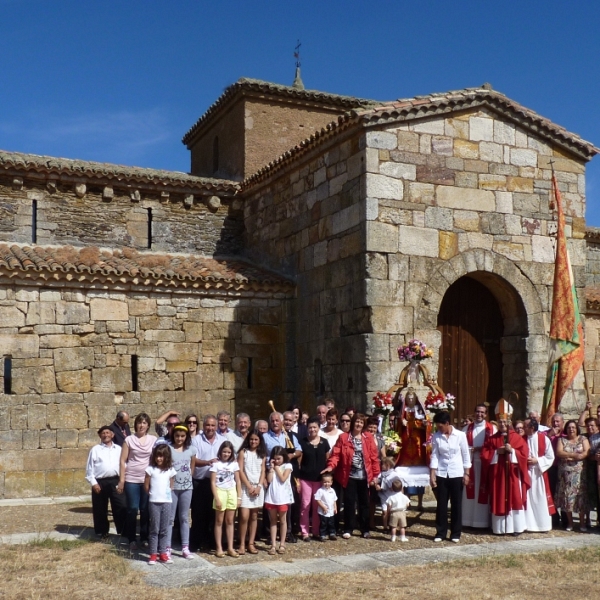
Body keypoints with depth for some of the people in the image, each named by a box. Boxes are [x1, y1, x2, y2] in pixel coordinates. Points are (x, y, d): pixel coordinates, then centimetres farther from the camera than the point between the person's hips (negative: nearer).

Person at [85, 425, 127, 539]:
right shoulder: (95, 449, 4)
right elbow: (89, 468, 2)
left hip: (115, 481, 1)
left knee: (122, 507, -2)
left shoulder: (118, 449, 10)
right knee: (100, 509, 8)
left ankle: (123, 530, 9)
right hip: (100, 482, -1)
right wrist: (93, 483, -6)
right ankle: (102, 532, 23)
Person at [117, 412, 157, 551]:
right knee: (132, 509, 1)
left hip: (148, 480, 1)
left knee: (146, 510, 6)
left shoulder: (153, 440, 4)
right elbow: (123, 461, 0)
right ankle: (131, 540, 11)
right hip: (131, 480, -1)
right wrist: (121, 480, -4)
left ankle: (144, 538, 18)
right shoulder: (129, 439, 0)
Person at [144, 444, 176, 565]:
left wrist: (166, 494, 5)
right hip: (154, 502, -2)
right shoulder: (150, 469, -4)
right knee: (154, 529, 1)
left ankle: (163, 553, 14)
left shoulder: (170, 470, 3)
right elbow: (146, 486, 2)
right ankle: (153, 554, 6)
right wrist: (153, 495, 10)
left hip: (167, 502, 2)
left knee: (165, 529, 7)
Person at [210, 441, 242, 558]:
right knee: (219, 521, 3)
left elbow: (238, 481, 8)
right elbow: (213, 483, -7)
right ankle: (219, 548, 7)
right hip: (220, 492, -3)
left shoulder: (234, 464, 5)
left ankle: (230, 548, 11)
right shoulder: (216, 464, -5)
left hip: (232, 492, 3)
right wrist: (217, 499, -13)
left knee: (230, 521, 7)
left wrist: (239, 497, 2)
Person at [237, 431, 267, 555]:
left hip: (258, 487, 3)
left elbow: (263, 471, 6)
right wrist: (249, 486, -11)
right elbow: (240, 471, -6)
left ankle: (251, 543, 10)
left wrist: (259, 486, -8)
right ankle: (242, 544, -3)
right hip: (245, 487, -3)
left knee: (254, 516, 5)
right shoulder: (243, 452, 0)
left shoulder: (262, 454, 10)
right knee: (244, 516, -10)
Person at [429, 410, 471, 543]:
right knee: (441, 504, 5)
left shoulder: (460, 435, -6)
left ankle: (455, 534, 15)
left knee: (456, 504, 5)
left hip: (457, 474, -1)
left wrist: (466, 474, -3)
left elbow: (466, 455, -1)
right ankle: (440, 532, 16)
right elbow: (434, 456, -1)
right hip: (441, 474, 1)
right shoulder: (436, 436, -2)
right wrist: (432, 475, -5)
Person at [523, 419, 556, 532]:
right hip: (526, 473, 2)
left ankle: (544, 524, 13)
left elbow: (550, 457, -3)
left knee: (541, 499, 3)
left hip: (539, 472, -2)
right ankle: (529, 525, 10)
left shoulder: (544, 439, -7)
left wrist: (537, 461, -14)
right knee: (528, 499, 3)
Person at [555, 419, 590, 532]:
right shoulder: (562, 440, 10)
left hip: (579, 473, -1)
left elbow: (586, 452, -6)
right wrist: (574, 455, -13)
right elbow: (559, 452, -4)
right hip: (565, 473, 1)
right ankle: (570, 522, 11)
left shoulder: (583, 439, 8)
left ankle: (582, 523, 3)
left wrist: (567, 456, -12)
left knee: (581, 496, -5)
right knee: (567, 496, 1)